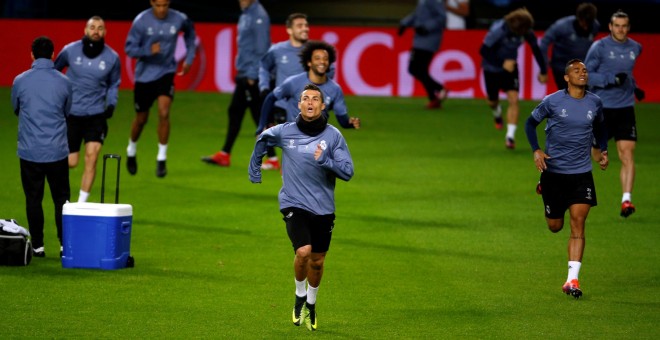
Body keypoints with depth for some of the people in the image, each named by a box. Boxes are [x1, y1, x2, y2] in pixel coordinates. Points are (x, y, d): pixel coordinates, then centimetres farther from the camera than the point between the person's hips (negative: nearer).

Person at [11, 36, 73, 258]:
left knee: (33, 200, 7)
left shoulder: (20, 81, -5)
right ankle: (65, 244, 7)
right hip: (57, 151, 1)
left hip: (30, 152, 0)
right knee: (61, 199, 9)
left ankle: (38, 246, 8)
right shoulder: (64, 83, -3)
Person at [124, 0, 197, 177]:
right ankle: (131, 152, 40)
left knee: (164, 114, -16)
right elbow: (129, 48, -13)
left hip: (166, 72, 0)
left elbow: (190, 33, 14)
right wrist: (148, 51, -30)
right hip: (144, 74, 0)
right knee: (141, 119, 12)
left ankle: (161, 159, -4)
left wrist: (189, 58, 11)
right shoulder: (141, 21, -15)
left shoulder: (179, 19, -9)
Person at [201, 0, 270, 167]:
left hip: (252, 77, -10)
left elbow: (261, 48, -19)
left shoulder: (259, 16, -15)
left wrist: (252, 74, -19)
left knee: (259, 115, -5)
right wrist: (241, 69, 16)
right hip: (244, 75, 10)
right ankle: (224, 155, 18)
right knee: (235, 112, 12)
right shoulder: (245, 16, 13)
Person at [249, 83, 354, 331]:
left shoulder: (333, 136, -5)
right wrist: (255, 169, 25)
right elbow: (262, 140, 18)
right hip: (294, 204, -2)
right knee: (303, 251, -22)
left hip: (323, 208, 2)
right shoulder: (284, 132, -4)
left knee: (317, 261, 12)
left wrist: (325, 161, -26)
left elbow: (347, 171, -10)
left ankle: (311, 304, 37)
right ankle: (300, 295, 6)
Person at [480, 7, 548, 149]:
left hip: (510, 66, 2)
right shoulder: (498, 30, -32)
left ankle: (510, 136, -13)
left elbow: (536, 49, -2)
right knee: (492, 101, 14)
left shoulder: (526, 31, -19)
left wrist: (543, 71, 2)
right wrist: (502, 63, -33)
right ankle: (497, 114, 52)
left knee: (513, 99, -14)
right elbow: (484, 51, -27)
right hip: (492, 68, -2)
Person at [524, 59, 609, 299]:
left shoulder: (595, 103, 2)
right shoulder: (552, 101, -8)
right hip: (554, 170, -1)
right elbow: (531, 122, 5)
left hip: (581, 173, 1)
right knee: (555, 226, 10)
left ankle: (572, 280, -11)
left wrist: (603, 150, 5)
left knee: (578, 223, -12)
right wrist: (536, 150, -9)